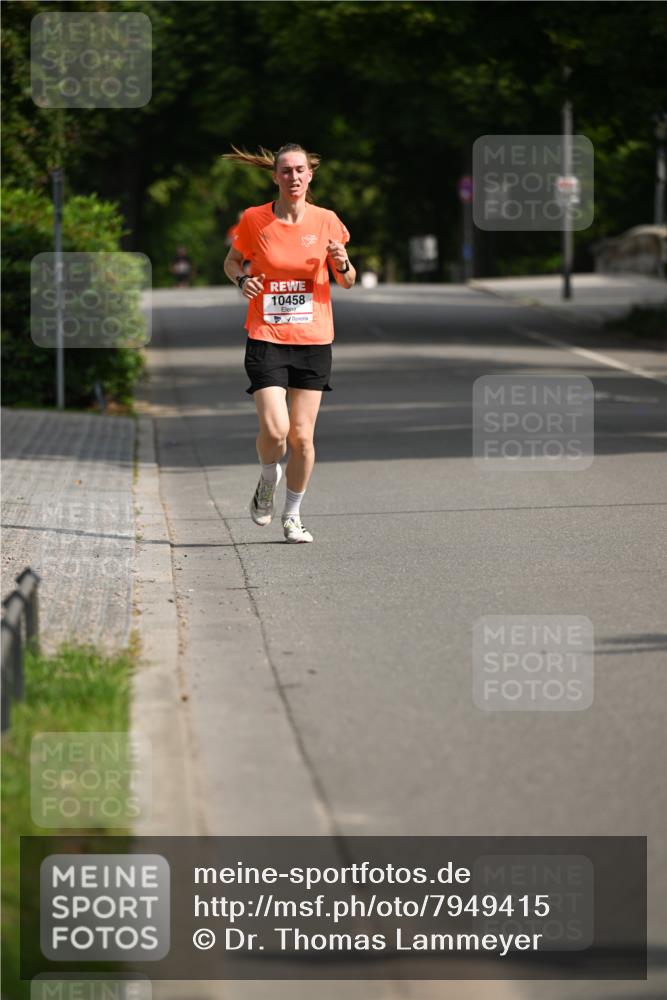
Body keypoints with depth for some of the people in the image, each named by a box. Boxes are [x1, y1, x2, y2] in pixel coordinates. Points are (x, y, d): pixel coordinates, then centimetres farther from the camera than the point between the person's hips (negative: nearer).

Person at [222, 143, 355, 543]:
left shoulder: (326, 221, 0)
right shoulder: (254, 220, -4)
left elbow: (347, 281, 8)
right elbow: (233, 260, 14)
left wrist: (343, 264, -14)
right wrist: (242, 279, -8)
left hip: (314, 340, 2)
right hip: (266, 338, -1)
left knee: (302, 436, 1)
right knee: (275, 429, -15)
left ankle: (293, 515, 20)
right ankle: (269, 479, 18)